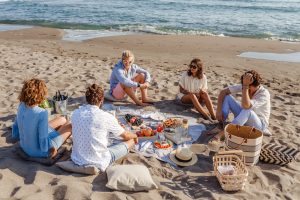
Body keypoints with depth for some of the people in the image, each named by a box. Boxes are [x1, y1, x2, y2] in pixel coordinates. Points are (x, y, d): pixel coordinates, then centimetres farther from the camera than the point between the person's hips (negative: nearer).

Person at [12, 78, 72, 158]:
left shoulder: (21, 106, -13)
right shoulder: (42, 113, -35)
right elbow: (43, 142, -32)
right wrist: (52, 148, -13)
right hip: (39, 152, -7)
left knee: (62, 120, 22)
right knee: (70, 125, 12)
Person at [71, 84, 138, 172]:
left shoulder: (75, 113, -5)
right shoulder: (107, 117, -19)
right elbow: (126, 136, -2)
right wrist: (135, 135, 22)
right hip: (97, 163, -7)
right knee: (131, 141, 8)